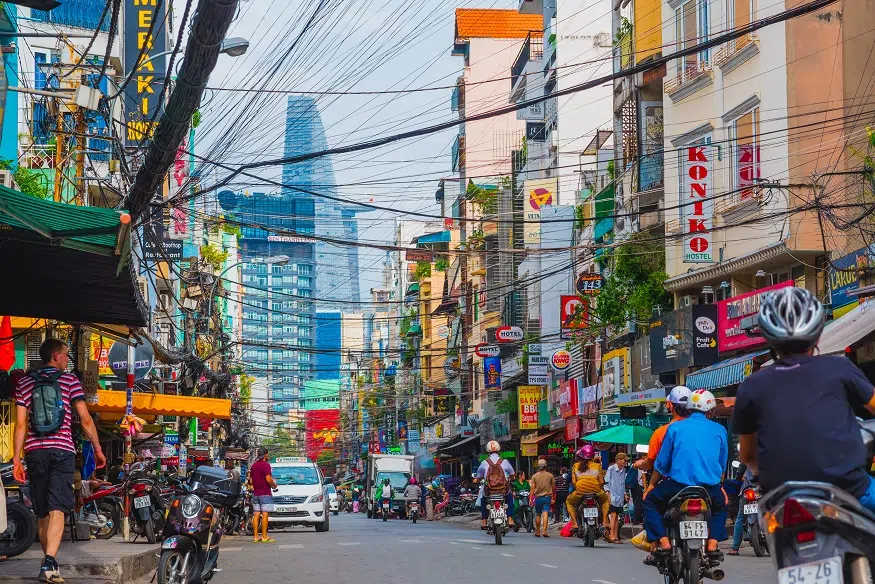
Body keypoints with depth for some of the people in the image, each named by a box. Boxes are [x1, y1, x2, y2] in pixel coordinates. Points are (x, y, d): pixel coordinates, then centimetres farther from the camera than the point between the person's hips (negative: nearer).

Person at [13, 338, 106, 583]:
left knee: (42, 512, 14)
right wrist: (98, 449, 9)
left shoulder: (25, 382, 10)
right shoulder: (69, 381, 4)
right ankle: (49, 564, -25)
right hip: (62, 451, -3)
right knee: (57, 509, -11)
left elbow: (20, 423, 4)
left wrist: (16, 459, 4)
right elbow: (86, 420, -1)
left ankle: (49, 562, 25)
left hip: (35, 452, 3)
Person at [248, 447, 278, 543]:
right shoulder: (266, 465, -12)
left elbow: (251, 481, 15)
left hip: (255, 494, 7)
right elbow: (268, 479, -19)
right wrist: (274, 485, -2)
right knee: (265, 515, -6)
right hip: (265, 494, -7)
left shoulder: (253, 465, 12)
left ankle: (255, 536, 7)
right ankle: (264, 537, -8)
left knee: (256, 515, 7)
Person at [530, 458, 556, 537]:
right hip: (547, 497, -1)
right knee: (545, 514, -8)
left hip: (538, 497, 1)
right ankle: (544, 531, -21)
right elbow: (553, 487, 7)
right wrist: (553, 497, 21)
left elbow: (532, 488, -5)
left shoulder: (535, 476, 0)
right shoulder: (550, 475, 0)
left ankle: (538, 532, 20)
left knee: (538, 514, 13)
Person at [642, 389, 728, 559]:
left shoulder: (675, 428, 7)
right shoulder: (719, 430, 10)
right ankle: (712, 543, 12)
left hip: (678, 485, -2)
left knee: (651, 500, 20)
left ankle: (663, 542, 1)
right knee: (720, 505, 33)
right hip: (710, 488, 2)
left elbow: (661, 462, 10)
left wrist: (652, 485, 24)